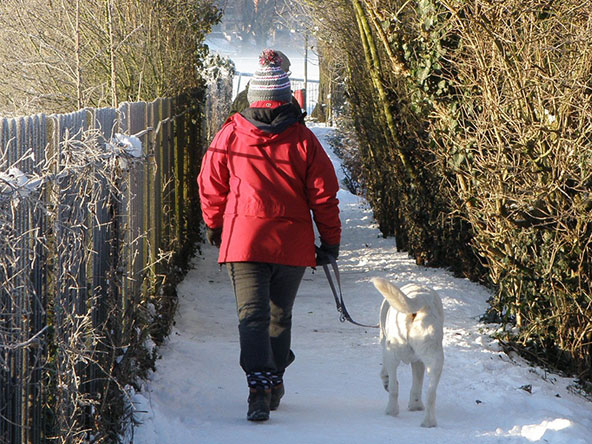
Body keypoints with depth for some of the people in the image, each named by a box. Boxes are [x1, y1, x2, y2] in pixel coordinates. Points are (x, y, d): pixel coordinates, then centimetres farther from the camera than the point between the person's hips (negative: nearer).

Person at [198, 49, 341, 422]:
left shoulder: (230, 135, -2)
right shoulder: (302, 139, -4)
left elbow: (211, 184, 7)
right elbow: (324, 193, -1)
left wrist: (214, 225, 23)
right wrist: (331, 241, 8)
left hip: (244, 238, -1)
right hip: (293, 244, 1)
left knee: (252, 315, -5)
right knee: (280, 315, 17)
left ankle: (259, 386, -23)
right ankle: (275, 383, 29)